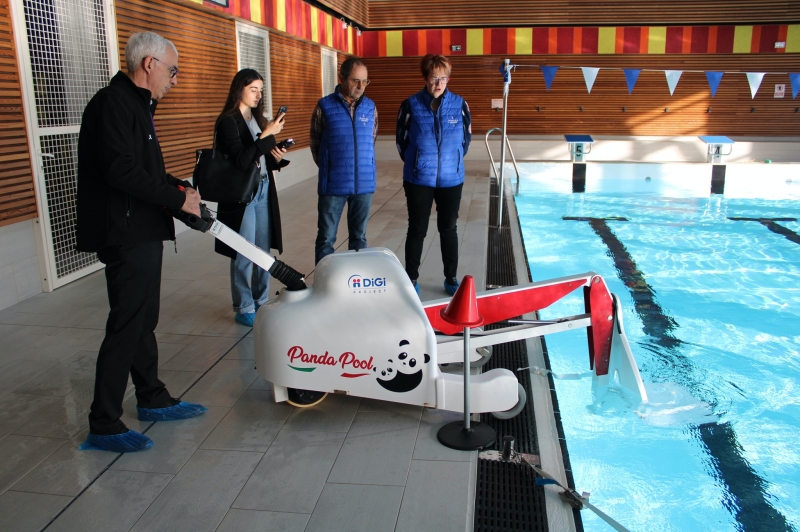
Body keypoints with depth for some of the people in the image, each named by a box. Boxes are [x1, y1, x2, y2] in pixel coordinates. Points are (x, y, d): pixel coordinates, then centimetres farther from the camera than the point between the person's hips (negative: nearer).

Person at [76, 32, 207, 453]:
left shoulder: (136, 104, 19)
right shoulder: (112, 103, -14)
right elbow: (120, 170, -25)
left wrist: (178, 186, 8)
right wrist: (177, 198, -18)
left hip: (142, 233, 11)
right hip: (125, 234, -11)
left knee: (143, 321, 18)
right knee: (126, 326, -6)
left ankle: (153, 400, 31)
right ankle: (103, 426, 5)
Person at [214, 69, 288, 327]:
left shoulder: (257, 119, 12)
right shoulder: (228, 121, -10)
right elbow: (241, 160, -20)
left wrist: (277, 158, -5)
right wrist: (267, 135, -23)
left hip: (264, 192, 7)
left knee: (264, 251, 12)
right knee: (244, 255, 1)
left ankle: (261, 301, 25)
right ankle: (243, 309, 12)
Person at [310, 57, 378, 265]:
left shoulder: (370, 107, 4)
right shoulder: (324, 107, -4)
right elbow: (315, 144, 4)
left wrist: (367, 170, 11)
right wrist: (330, 170, 8)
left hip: (364, 183, 3)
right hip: (333, 184, -3)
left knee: (359, 236, 13)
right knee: (326, 238, 3)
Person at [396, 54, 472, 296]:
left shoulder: (459, 104, -3)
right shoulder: (411, 105, -8)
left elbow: (466, 137, 8)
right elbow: (402, 140, 2)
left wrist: (452, 161, 9)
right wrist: (417, 163, 8)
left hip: (451, 180, 2)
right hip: (418, 180, -1)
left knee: (448, 230, 12)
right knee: (417, 230, 7)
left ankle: (451, 278, 25)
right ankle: (411, 279, 21)